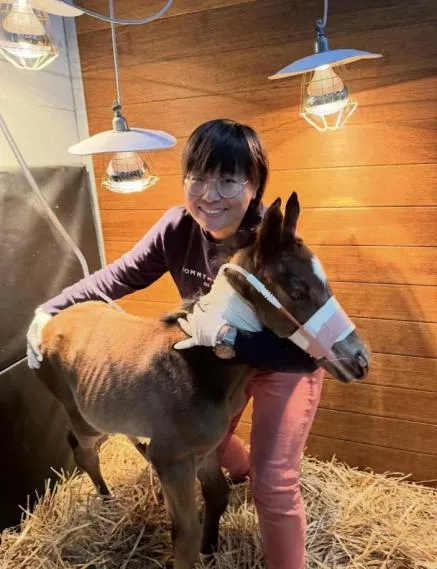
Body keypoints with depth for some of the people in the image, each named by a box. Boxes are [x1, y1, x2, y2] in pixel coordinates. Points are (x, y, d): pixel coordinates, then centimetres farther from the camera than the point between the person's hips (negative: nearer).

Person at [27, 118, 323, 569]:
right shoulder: (177, 227, -21)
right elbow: (121, 275, -8)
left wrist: (229, 334, -46)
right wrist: (51, 309, -11)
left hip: (285, 364, -5)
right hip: (219, 355, 6)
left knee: (275, 483, -5)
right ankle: (242, 468, 62)